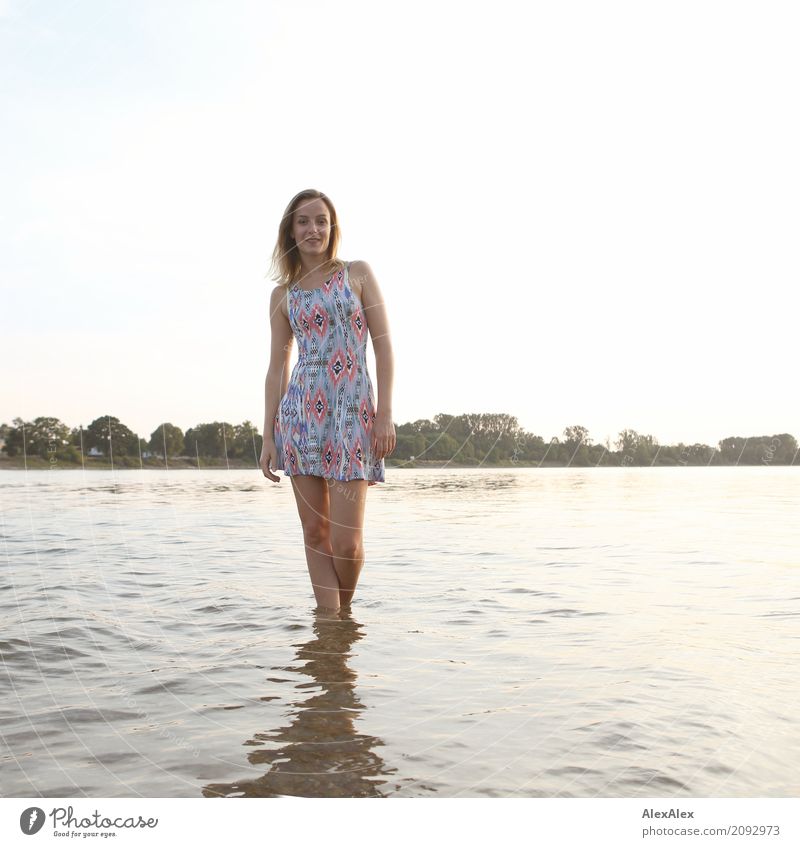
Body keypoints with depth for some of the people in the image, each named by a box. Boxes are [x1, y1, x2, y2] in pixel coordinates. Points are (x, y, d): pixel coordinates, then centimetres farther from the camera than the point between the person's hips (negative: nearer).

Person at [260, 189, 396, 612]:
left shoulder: (358, 274, 7)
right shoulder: (282, 295, 13)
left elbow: (383, 346, 2)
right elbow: (277, 368, 11)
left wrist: (385, 414, -7)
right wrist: (268, 436, 4)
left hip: (353, 411, -2)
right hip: (301, 413, 3)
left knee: (347, 541, -6)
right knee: (315, 532, 3)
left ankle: (343, 613, 21)